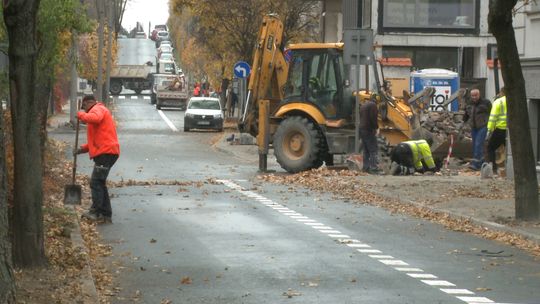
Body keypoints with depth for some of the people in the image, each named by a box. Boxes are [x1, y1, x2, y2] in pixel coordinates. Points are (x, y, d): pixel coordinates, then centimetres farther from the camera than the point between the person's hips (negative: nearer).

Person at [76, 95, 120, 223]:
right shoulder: (100, 111, 29)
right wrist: (84, 148, 19)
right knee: (99, 183, 14)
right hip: (106, 152, 11)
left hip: (105, 153, -11)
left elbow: (94, 118, -30)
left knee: (96, 182, -11)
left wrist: (81, 115, -13)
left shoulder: (97, 109, -3)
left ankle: (95, 212, -14)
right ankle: (105, 214, 16)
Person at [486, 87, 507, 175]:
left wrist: (489, 130, -7)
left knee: (490, 148, 9)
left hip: (500, 129, -4)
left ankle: (493, 169, -2)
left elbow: (493, 117, -9)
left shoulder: (498, 102, -3)